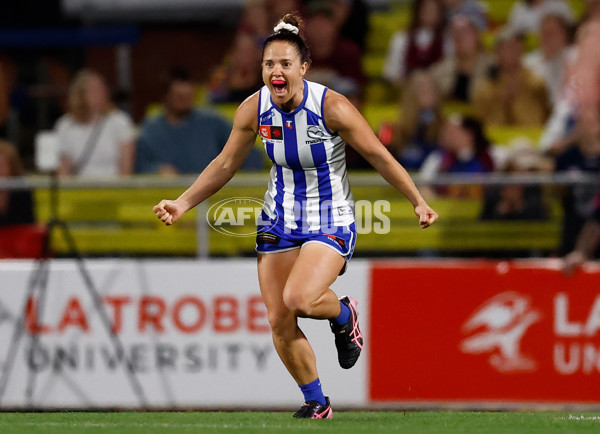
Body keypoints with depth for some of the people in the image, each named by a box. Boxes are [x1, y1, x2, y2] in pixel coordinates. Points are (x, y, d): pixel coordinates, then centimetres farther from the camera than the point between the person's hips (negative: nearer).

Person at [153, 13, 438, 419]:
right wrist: (183, 203, 2)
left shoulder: (332, 107, -20)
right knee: (279, 321, -3)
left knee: (298, 298, -27)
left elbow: (380, 156, -10)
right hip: (279, 220, 4)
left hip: (331, 221, -4)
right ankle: (316, 402, 19)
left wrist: (419, 202, -10)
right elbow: (225, 164, 7)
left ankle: (344, 316, 9)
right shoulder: (255, 109, -8)